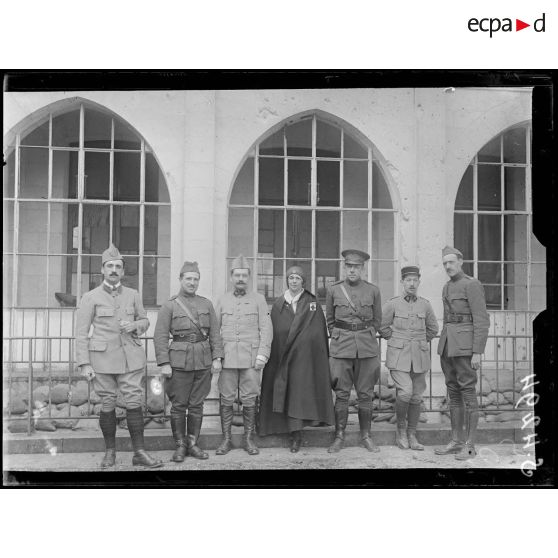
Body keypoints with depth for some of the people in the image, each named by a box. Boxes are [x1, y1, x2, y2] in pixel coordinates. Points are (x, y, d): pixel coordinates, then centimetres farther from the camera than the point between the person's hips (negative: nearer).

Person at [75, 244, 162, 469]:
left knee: (134, 402, -2)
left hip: (131, 358, 2)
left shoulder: (133, 295, 8)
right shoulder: (90, 298, -1)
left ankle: (139, 452, 5)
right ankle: (110, 451, 21)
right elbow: (81, 333, -2)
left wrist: (135, 326, -5)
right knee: (107, 405, 6)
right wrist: (84, 364, -8)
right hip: (103, 359, -2)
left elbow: (145, 321, 19)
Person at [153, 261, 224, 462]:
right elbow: (160, 337, -5)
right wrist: (164, 363, -11)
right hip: (179, 362, -3)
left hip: (203, 362, 3)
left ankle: (193, 444, 20)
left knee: (197, 405, 9)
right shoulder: (169, 306, -1)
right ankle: (180, 446, 15)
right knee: (178, 405, 3)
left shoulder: (207, 304, 9)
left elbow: (215, 333, 9)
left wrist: (217, 357, 0)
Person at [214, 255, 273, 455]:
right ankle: (226, 440, 14)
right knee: (226, 400, 3)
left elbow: (266, 329, 1)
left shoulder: (258, 299, 5)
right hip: (227, 359, 1)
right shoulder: (223, 300, 10)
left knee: (249, 401, 3)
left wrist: (263, 355, -8)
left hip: (251, 359, -1)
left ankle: (249, 439, 15)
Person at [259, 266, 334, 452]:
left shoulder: (312, 303, 3)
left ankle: (295, 432, 3)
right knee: (287, 391, 1)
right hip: (282, 356, 2)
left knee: (300, 391, -4)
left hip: (306, 355, -2)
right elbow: (274, 332, 5)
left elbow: (318, 332, 1)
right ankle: (295, 433, 8)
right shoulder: (278, 304, 8)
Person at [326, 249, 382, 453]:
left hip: (367, 348, 1)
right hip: (341, 348, -1)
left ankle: (366, 436, 17)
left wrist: (367, 337, 9)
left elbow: (377, 320, 14)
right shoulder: (333, 290, 2)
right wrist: (338, 337, 9)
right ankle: (339, 437, 12)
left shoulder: (373, 290, 3)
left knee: (366, 394, 6)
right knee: (341, 394, 2)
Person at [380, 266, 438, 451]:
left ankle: (412, 435, 17)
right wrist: (397, 341, 7)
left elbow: (433, 329, 19)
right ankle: (400, 428, 6)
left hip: (419, 357, 3)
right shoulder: (392, 304, -3)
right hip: (399, 356, -3)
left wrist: (420, 343, 14)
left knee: (416, 396, 5)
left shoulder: (425, 305, 5)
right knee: (405, 392, -17)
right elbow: (382, 327, 5)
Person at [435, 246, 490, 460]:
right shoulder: (448, 287, 16)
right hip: (448, 344, 8)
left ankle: (469, 446, 2)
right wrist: (444, 351, 19)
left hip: (465, 345, -8)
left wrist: (478, 352, -19)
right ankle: (456, 442, 16)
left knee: (468, 393, -5)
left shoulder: (473, 285, -10)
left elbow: (482, 321, -14)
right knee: (453, 393, 10)